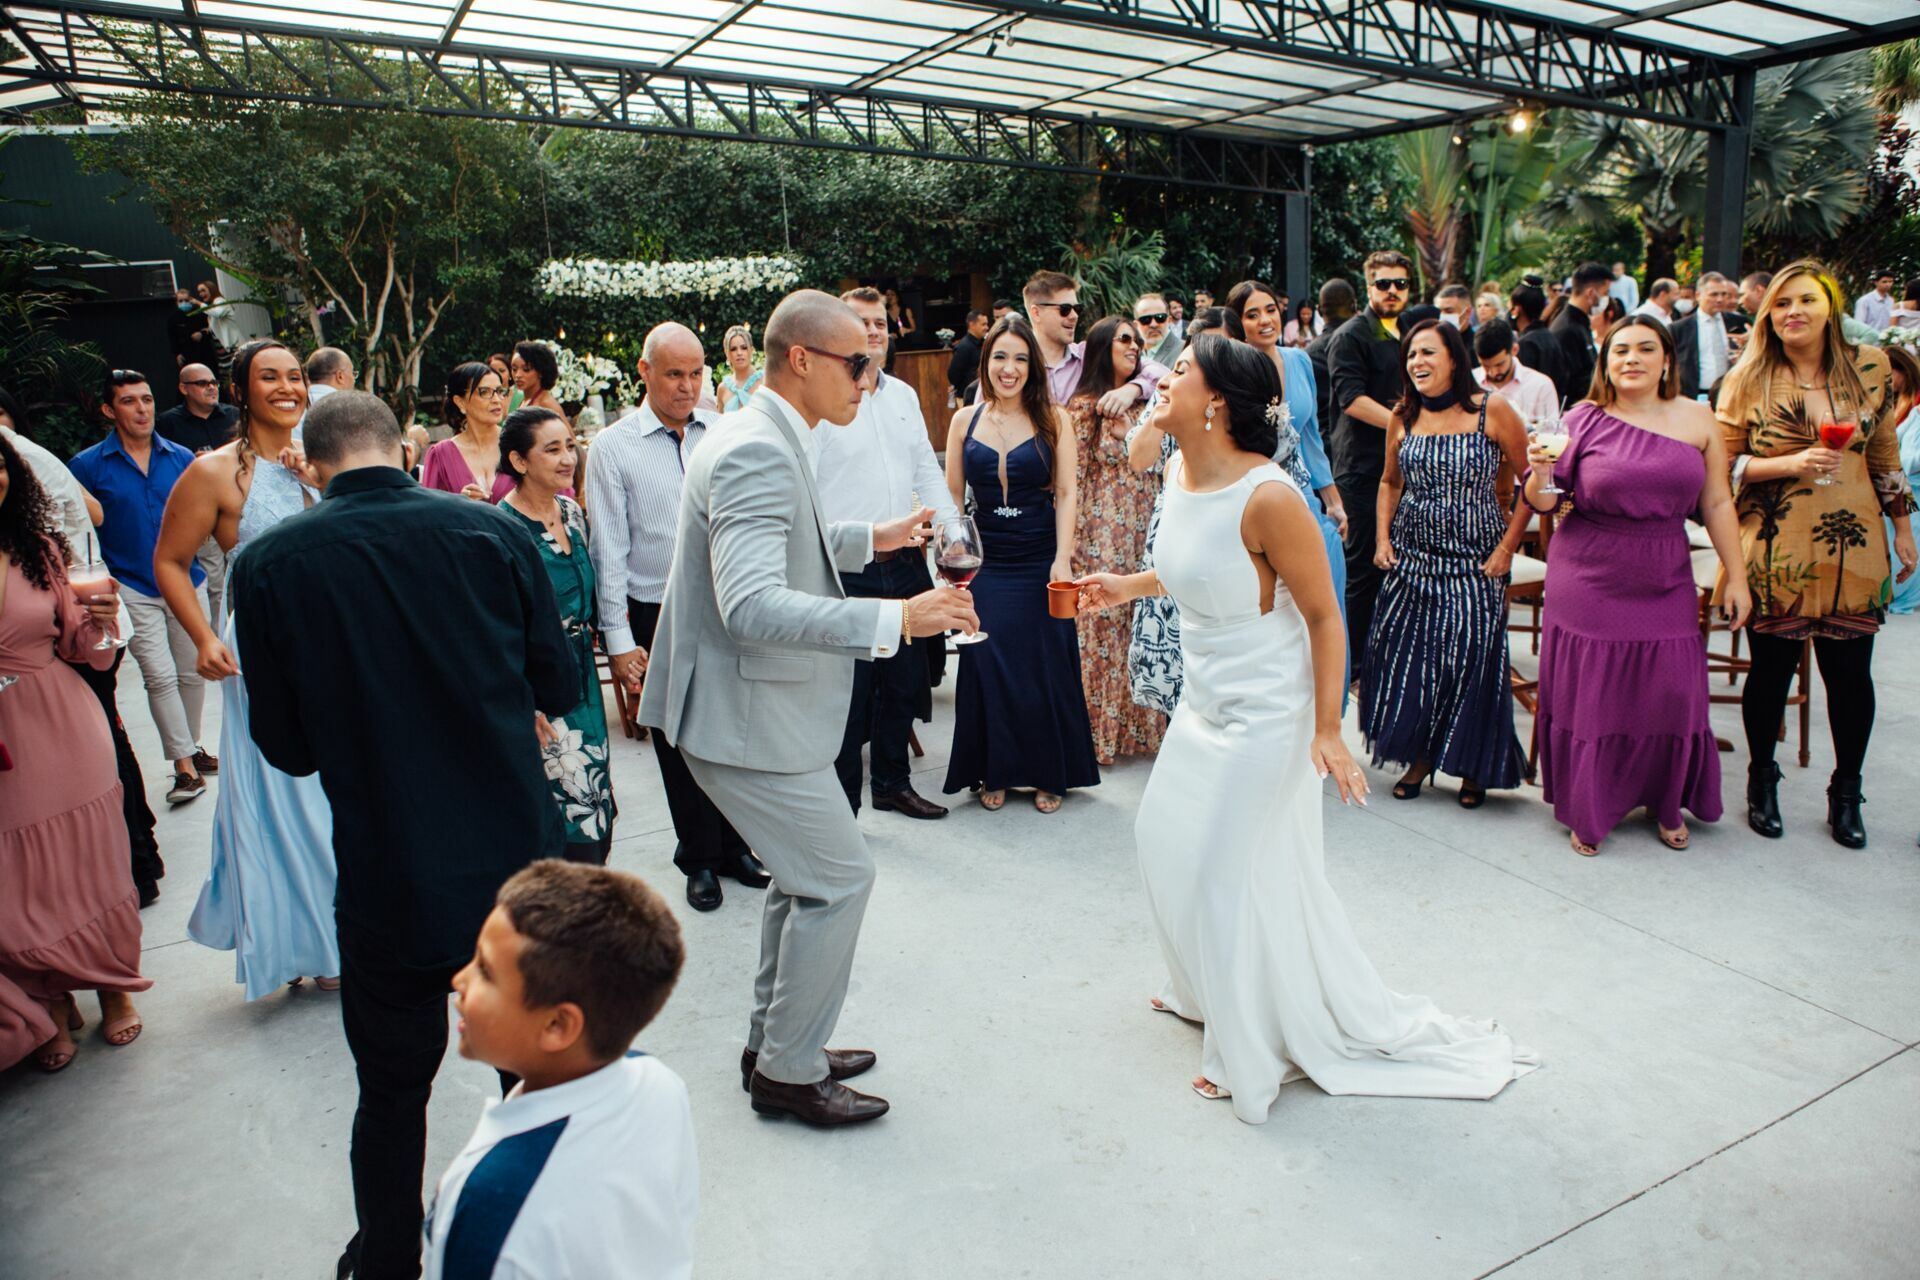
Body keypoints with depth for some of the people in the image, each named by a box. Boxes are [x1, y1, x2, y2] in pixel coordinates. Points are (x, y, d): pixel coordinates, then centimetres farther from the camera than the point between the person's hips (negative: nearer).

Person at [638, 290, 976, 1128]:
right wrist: (896, 619, -37)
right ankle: (790, 1072, 16)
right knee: (839, 876, 0)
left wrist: (866, 540, 21)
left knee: (805, 874, 20)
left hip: (757, 702, 11)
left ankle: (775, 1043, 35)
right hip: (745, 714, -11)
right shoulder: (758, 453, -23)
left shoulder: (770, 441, 10)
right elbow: (752, 604, -34)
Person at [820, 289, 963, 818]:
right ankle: (842, 803, 16)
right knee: (848, 694, 1)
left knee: (903, 683, 16)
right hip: (846, 573, -6)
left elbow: (927, 471, 16)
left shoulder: (904, 396, 13)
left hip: (904, 566, 7)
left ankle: (893, 783, 34)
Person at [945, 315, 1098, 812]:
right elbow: (952, 497, 7)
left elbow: (1067, 492, -6)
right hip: (986, 564, 2)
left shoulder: (1053, 419, -1)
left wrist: (1062, 560, -15)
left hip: (1040, 562, -1)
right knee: (987, 670, 4)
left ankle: (1047, 774, 21)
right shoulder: (964, 420, 4)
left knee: (1046, 670, 5)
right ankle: (994, 772, 21)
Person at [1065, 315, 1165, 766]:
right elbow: (1074, 479, -7)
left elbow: (1157, 470, 16)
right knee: (1102, 628, 0)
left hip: (1145, 535, 5)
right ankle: (1101, 729, 12)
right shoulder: (1083, 407, -4)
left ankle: (1139, 724, 20)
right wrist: (1076, 543, -11)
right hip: (1103, 536, -5)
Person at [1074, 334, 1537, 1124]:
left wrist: (1328, 729, -19)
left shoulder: (1267, 497, -25)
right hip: (1204, 705, 9)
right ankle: (1207, 992, 46)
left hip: (1263, 717, -8)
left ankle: (1253, 1053, 27)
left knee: (1232, 874, 3)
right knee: (1168, 841, 20)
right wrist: (1128, 587, 13)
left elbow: (1323, 614, -19)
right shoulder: (1179, 473, 0)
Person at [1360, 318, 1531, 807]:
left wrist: (1506, 548, -9)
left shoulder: (1492, 410, -8)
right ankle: (1419, 758, 21)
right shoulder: (1403, 416, 4)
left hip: (1474, 561, -4)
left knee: (1471, 662, -2)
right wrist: (1383, 538, 5)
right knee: (1405, 657, 3)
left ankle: (1474, 768, 18)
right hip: (1411, 559, 4)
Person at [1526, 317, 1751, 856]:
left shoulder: (1697, 419, 4)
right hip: (1589, 581, -2)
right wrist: (1541, 471, -23)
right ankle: (1588, 812, 22)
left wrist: (1736, 578, 5)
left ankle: (1666, 804, 29)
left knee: (1669, 692, 5)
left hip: (1665, 583, 2)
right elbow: (1542, 503, -2)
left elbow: (1717, 504, 6)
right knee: (1589, 695, 4)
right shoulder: (1584, 419, -3)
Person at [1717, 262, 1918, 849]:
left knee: (1850, 672, 5)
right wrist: (1791, 463, -15)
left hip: (1853, 547, 2)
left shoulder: (1869, 367, 6)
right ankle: (1762, 781, 26)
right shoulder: (1747, 379, -1)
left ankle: (1846, 793, 24)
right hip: (1774, 551, -2)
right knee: (1771, 667, 5)